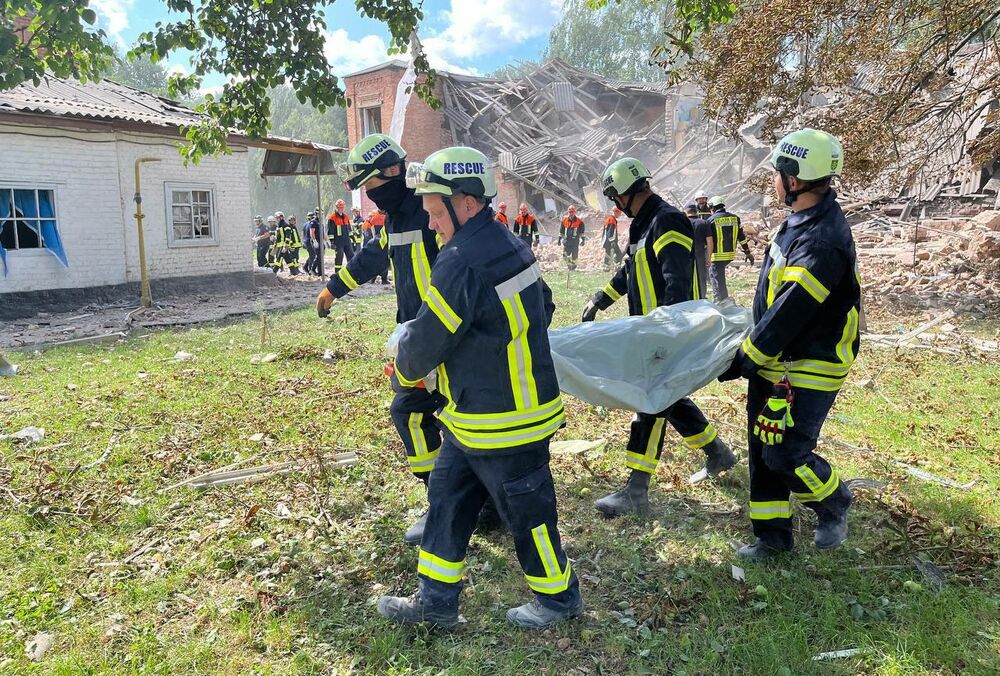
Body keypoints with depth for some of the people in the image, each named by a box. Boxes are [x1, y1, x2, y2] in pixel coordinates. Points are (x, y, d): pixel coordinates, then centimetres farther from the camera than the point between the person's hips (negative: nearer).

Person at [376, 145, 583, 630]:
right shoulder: (510, 246, 6)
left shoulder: (462, 262, -24)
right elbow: (544, 309, 19)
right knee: (447, 498, 16)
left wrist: (404, 369, 3)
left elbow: (426, 341, -18)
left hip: (502, 423, -10)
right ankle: (436, 600, 28)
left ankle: (558, 597, 32)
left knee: (525, 510, 9)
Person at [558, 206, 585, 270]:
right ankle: (570, 265, 16)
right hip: (566, 241, 2)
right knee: (565, 255, -6)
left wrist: (583, 240, -2)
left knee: (574, 256, 3)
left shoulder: (579, 222, -3)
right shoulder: (564, 221, 6)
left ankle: (573, 267, 21)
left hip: (575, 242, -2)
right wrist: (559, 239, 15)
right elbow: (561, 232, 15)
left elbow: (583, 232, 3)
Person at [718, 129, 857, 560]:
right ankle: (772, 534, 27)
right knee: (763, 450, 13)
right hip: (774, 361, 9)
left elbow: (789, 313, -26)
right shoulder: (801, 221, 6)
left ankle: (835, 504, 27)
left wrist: (742, 361, -17)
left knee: (785, 455, -3)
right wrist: (752, 350, 20)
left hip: (806, 371, -9)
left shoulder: (823, 241, -26)